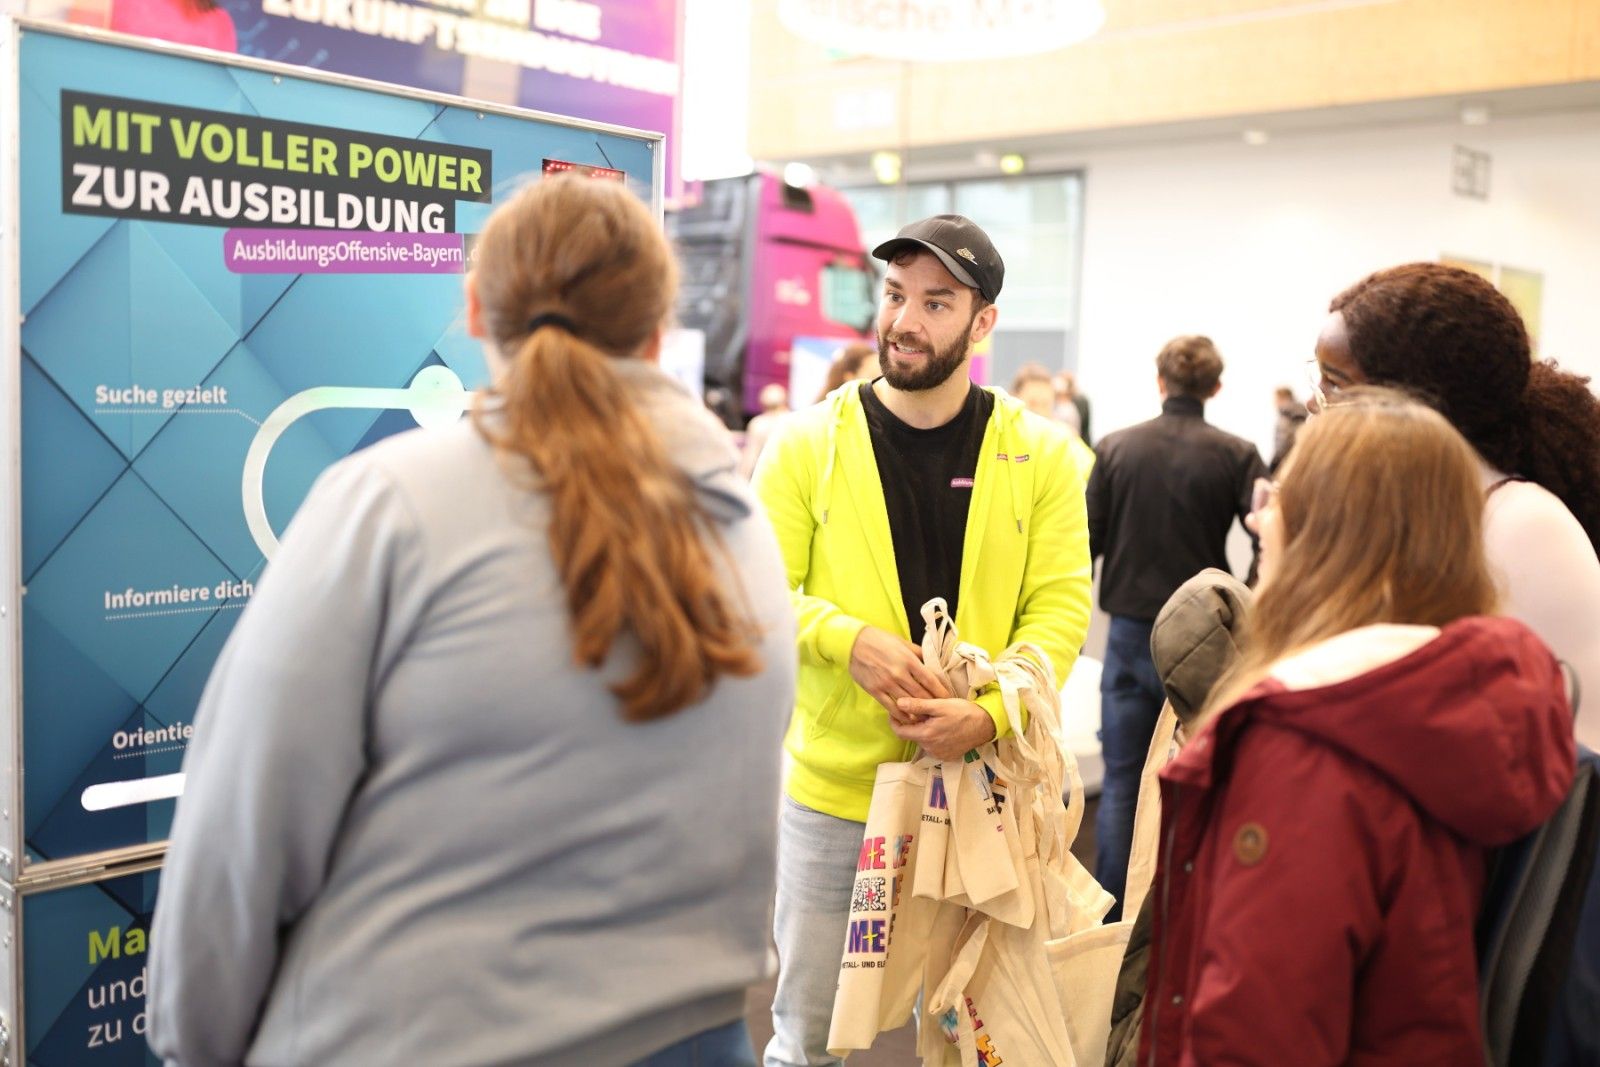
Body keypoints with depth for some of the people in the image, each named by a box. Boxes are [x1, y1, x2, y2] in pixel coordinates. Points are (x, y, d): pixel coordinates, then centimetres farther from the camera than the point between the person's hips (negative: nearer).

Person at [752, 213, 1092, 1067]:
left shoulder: (1038, 453, -2)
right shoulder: (808, 444, -3)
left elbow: (1061, 606, -4)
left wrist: (991, 715, -19)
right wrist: (852, 641, -21)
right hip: (833, 786, 0)